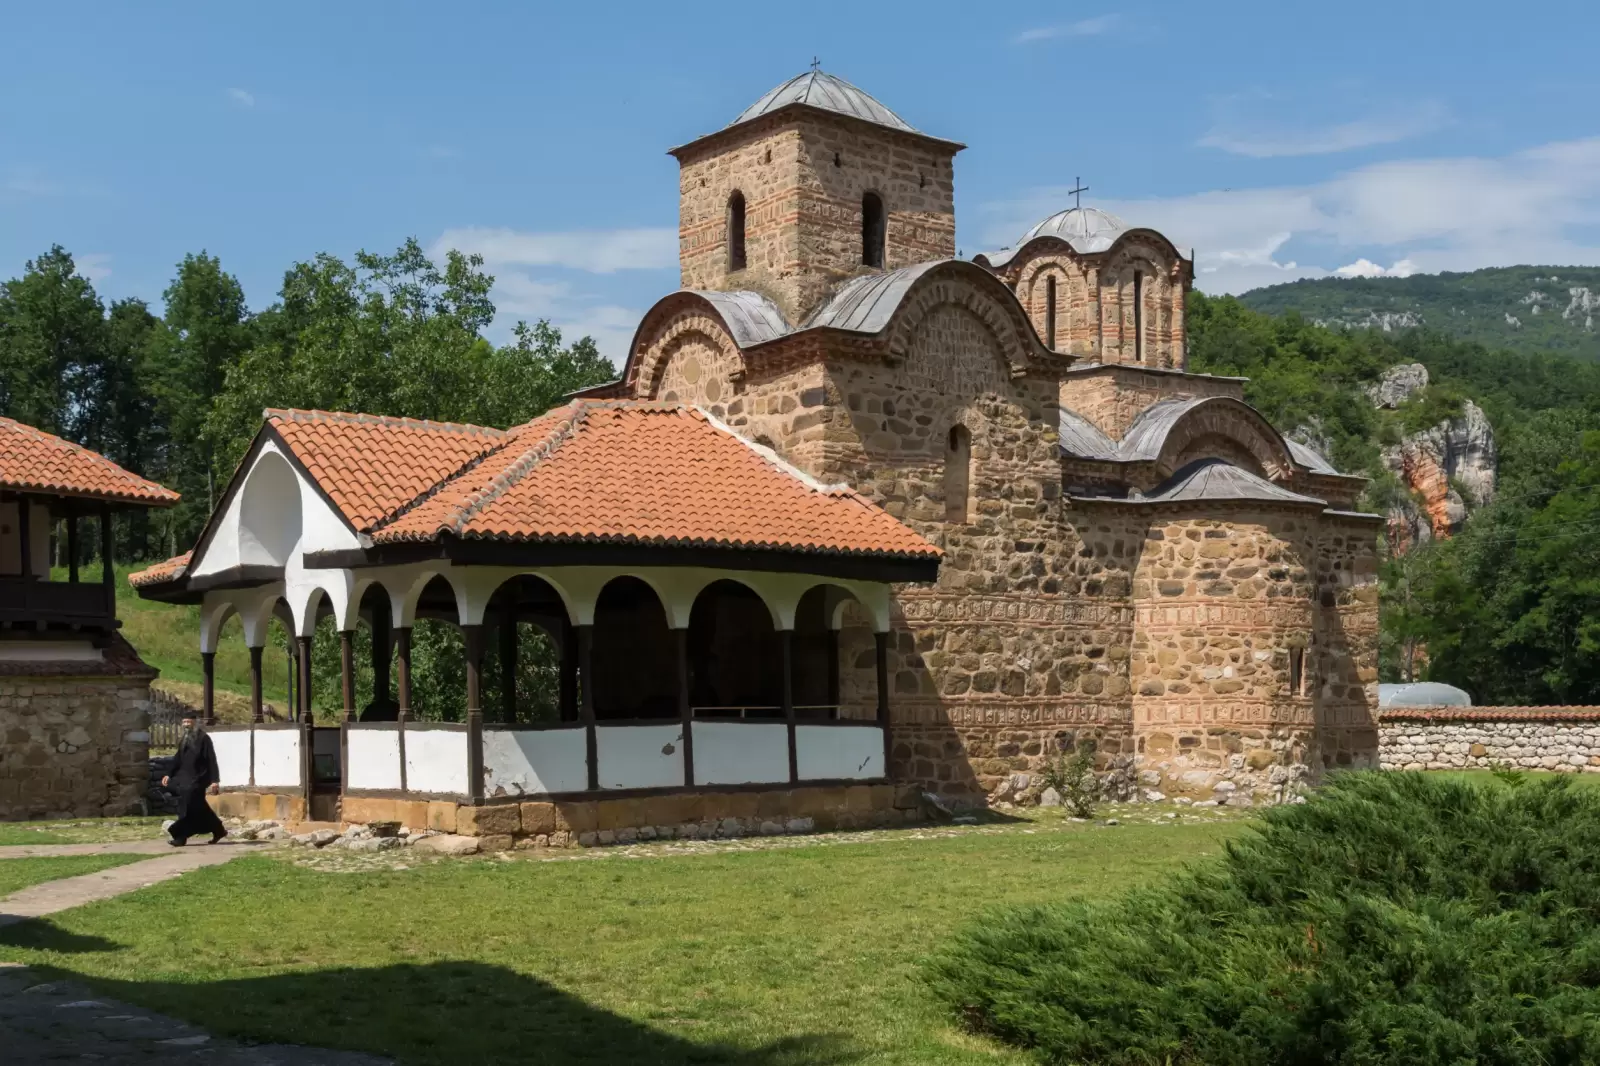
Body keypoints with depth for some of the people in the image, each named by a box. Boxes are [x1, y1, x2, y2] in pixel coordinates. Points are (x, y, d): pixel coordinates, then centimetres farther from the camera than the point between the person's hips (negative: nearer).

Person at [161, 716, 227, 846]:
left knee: (187, 805, -11)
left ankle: (180, 837, -7)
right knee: (198, 808, 10)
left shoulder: (203, 738, -9)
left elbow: (211, 760, -12)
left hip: (198, 779, -8)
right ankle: (218, 830, 23)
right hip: (186, 778, 8)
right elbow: (178, 760, 18)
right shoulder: (183, 741, 13)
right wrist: (169, 775, 5)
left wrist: (214, 780, -17)